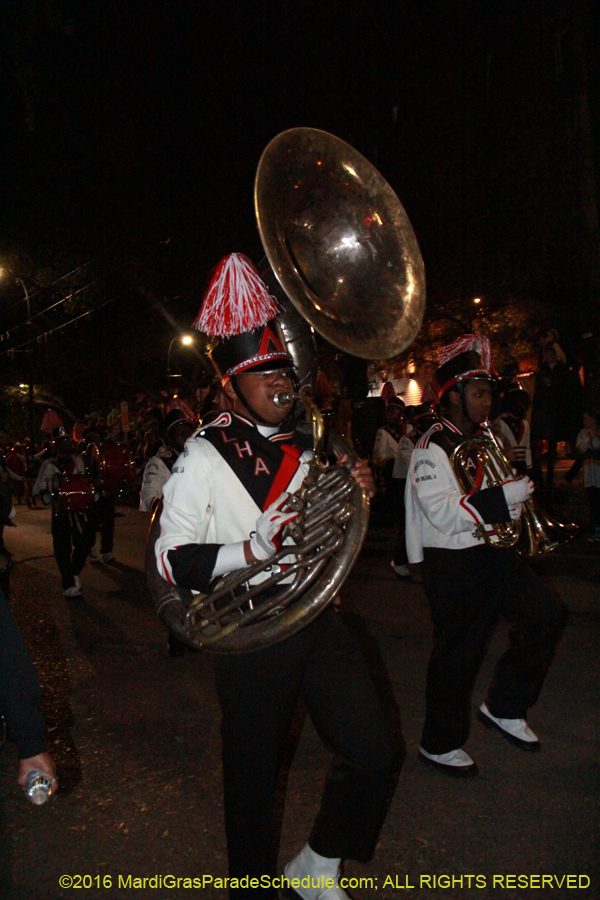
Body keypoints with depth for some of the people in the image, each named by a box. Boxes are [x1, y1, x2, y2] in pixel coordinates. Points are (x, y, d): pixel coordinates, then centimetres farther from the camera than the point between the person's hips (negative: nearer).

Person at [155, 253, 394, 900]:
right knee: (254, 778, 10)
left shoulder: (304, 441, 8)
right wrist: (250, 550, -29)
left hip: (318, 618, 6)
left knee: (371, 754, 9)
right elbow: (172, 560, -15)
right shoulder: (204, 457, -12)